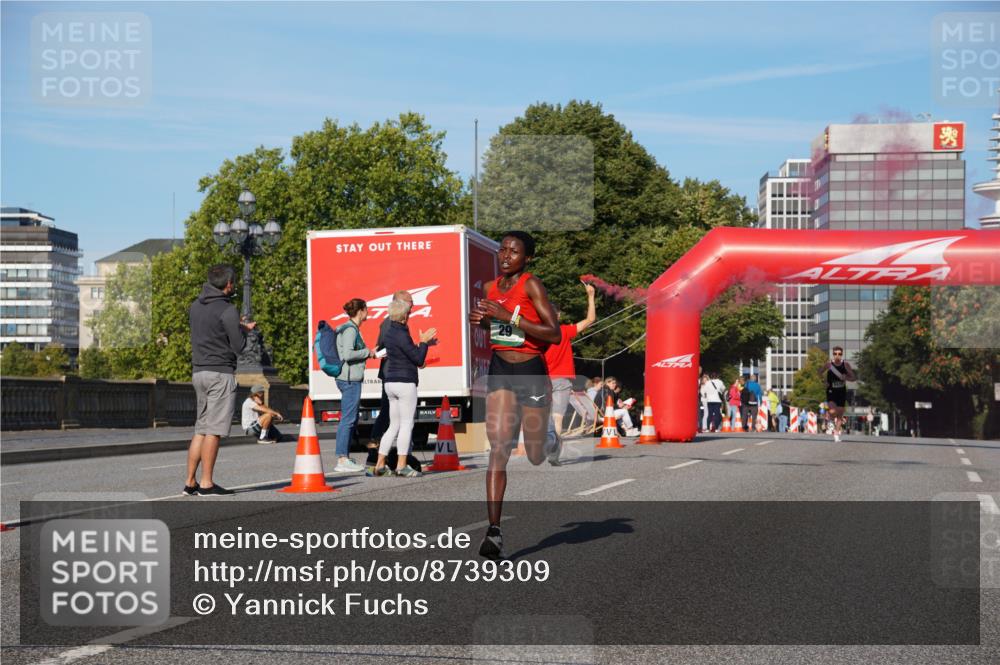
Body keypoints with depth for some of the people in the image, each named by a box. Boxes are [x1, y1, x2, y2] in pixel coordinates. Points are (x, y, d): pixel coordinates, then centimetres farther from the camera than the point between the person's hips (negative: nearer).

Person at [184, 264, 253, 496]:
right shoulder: (227, 310, -13)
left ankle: (190, 482, 12)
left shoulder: (195, 306, 11)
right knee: (214, 429, -5)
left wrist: (240, 326, 19)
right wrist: (243, 330, 9)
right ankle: (206, 484, -3)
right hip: (220, 373, -8)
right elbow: (238, 346, -11)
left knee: (201, 429, 13)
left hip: (198, 371, 8)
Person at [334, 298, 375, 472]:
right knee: (348, 419, -9)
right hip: (350, 379, -11)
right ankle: (342, 460, -8)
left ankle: (345, 458, 17)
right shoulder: (350, 330, -13)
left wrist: (369, 352, 15)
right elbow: (348, 354, -23)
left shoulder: (352, 329, 18)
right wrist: (367, 352, -11)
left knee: (352, 420, 13)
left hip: (351, 379, 11)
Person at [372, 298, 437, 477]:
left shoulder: (388, 332, 13)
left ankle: (380, 464, 9)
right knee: (406, 424, -2)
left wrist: (424, 343, 22)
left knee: (394, 425, 12)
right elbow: (419, 360, -13)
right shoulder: (402, 334, -15)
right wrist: (423, 342, 1)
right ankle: (401, 466, -2)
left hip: (390, 382, 9)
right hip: (405, 383, -9)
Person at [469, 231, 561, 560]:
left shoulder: (532, 285, -11)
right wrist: (481, 320, 5)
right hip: (499, 371, 4)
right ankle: (494, 531, -16)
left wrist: (508, 316, -23)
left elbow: (554, 334, -18)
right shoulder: (491, 288, 8)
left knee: (536, 456, 7)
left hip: (531, 372, -4)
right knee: (498, 448, -12)